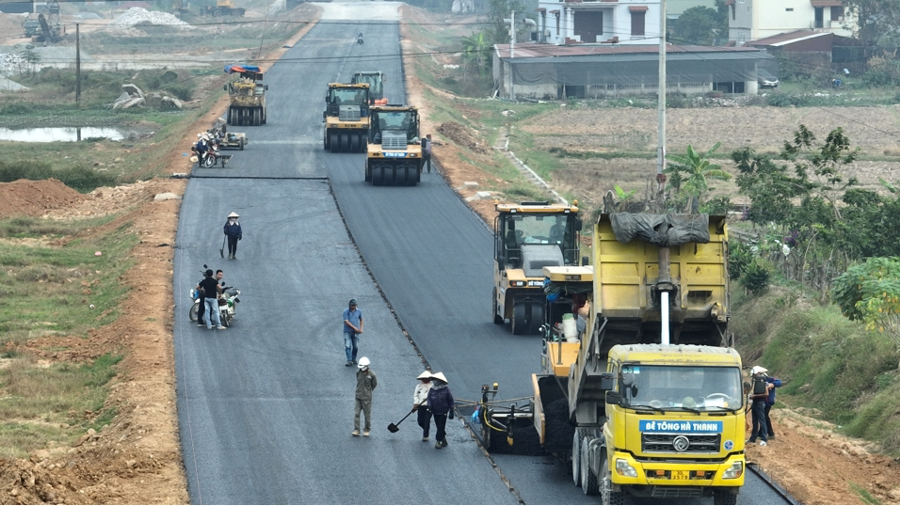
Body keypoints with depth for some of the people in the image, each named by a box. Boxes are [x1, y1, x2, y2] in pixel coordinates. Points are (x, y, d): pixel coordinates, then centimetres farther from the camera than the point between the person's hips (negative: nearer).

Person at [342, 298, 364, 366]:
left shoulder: (359, 311, 2)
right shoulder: (346, 312, -9)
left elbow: (361, 320, 16)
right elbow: (346, 321, -14)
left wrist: (361, 328, 3)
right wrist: (354, 328, -17)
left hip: (355, 332, 3)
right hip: (347, 332, -3)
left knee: (356, 347, 5)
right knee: (347, 346, -12)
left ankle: (354, 359, 25)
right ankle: (349, 361, -12)